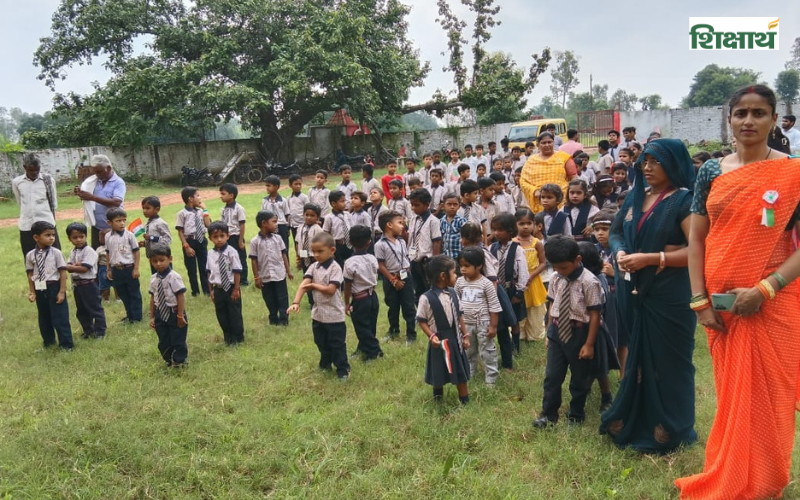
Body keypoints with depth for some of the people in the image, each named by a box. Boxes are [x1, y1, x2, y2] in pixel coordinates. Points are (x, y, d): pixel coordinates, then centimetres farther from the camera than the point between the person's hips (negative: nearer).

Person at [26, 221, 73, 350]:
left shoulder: (56, 253, -8)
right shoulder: (30, 255, 0)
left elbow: (63, 273, -7)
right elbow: (30, 274, 6)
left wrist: (62, 291, -10)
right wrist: (32, 292, 3)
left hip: (54, 288, -4)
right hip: (40, 290, 4)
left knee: (60, 317, 0)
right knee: (44, 317, 18)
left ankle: (66, 344, 12)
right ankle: (48, 341, 36)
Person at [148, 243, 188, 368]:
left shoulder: (173, 277, -18)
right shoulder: (153, 278, 0)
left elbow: (180, 297, -17)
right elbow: (153, 297, 7)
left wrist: (180, 316, -16)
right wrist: (152, 316, 9)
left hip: (174, 313, -6)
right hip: (160, 314, 6)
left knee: (178, 341, 7)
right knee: (163, 342, 16)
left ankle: (179, 362, 27)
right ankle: (169, 361, 36)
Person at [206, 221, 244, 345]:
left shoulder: (232, 252, -14)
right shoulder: (211, 254, 0)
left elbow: (237, 271, -12)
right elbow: (209, 272, 7)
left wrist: (236, 289, -11)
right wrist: (212, 290, 8)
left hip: (231, 288, -4)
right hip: (218, 289, 4)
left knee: (235, 313, 6)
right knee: (221, 314, 14)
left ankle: (238, 337, 24)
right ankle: (228, 337, 31)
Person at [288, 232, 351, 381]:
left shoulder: (335, 268, -17)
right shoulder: (314, 267, 2)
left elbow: (330, 290, -25)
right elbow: (303, 285, -10)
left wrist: (313, 285, -13)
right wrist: (296, 302, -24)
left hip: (334, 314, -7)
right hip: (318, 313, 7)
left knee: (337, 344, 5)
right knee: (321, 342, 22)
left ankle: (343, 370, 18)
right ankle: (325, 364, 41)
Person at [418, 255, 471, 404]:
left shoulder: (452, 293, -3)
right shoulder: (426, 298, -20)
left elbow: (459, 316, 5)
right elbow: (421, 320, -12)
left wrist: (465, 335, 6)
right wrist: (431, 336, -22)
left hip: (455, 339, 4)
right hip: (439, 341, -4)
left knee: (461, 371, 13)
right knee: (438, 373, 14)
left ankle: (465, 400, 29)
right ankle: (438, 400, 39)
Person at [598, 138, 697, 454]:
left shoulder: (685, 200, -10)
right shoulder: (636, 197, 10)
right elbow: (616, 232, 17)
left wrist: (649, 258, -21)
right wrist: (620, 252, -5)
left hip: (669, 295, -6)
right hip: (634, 291, 6)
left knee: (667, 360, 5)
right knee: (637, 356, 17)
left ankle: (667, 431, 20)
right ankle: (633, 421, 32)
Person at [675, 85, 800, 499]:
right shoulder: (712, 172, 4)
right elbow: (696, 238, 4)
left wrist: (765, 289, -20)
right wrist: (700, 301, -3)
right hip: (721, 303, 3)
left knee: (766, 396, 7)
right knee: (731, 394, 14)